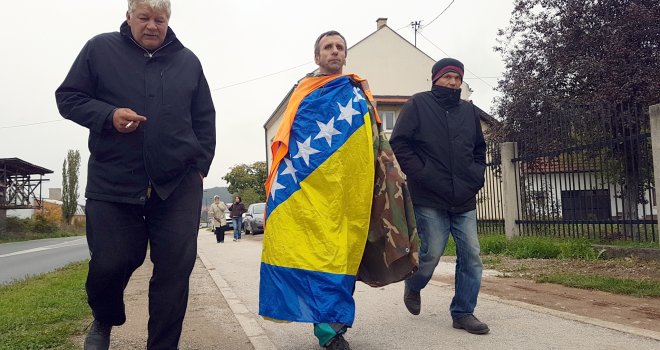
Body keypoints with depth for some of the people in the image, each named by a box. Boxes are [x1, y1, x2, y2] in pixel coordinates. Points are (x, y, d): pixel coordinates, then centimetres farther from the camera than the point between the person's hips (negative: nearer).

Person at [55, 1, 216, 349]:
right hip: (112, 182, -1)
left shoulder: (188, 61, 12)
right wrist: (108, 115, -12)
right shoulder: (100, 49, 6)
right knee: (110, 263, 2)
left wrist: (200, 165, 7)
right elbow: (68, 97, 6)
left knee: (175, 269, -1)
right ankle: (104, 321, 36)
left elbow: (205, 120, 16)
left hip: (179, 184, 2)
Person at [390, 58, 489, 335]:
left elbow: (479, 149, 25)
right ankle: (413, 287, 27)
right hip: (429, 198, -5)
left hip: (464, 199, 5)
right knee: (432, 253, -6)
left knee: (471, 255, 1)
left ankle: (463, 313, 14)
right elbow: (399, 144, -5)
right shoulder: (418, 104, 0)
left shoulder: (469, 111, 15)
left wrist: (476, 176, 9)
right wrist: (422, 174, -12)